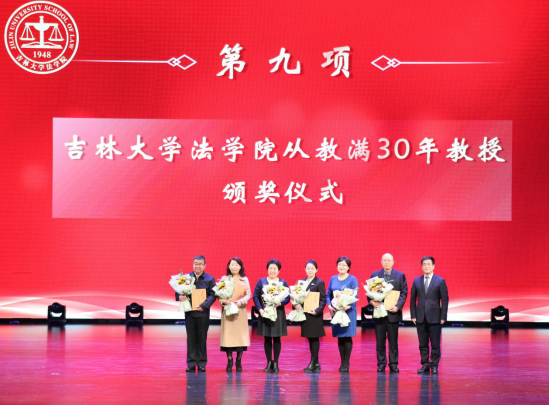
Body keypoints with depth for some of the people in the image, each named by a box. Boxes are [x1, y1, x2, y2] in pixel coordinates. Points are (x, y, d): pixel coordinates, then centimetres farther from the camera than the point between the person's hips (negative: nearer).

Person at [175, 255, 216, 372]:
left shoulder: (210, 279, 1)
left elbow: (212, 295, -5)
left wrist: (203, 306, -18)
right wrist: (179, 296, -16)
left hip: (203, 312, -1)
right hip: (189, 312, 1)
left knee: (202, 338, 5)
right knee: (191, 338, 6)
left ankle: (201, 364, 12)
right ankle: (191, 364, 11)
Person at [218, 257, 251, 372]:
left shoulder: (244, 280, 8)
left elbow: (248, 294, 3)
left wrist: (241, 302, -14)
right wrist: (224, 301, -17)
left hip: (240, 310, 0)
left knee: (240, 334, -3)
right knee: (228, 334, -4)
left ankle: (239, 361, 6)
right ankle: (229, 361, 4)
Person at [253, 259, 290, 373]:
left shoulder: (283, 283, 7)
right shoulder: (261, 281, 6)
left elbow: (287, 298, 2)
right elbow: (255, 296, 2)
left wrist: (280, 303, -18)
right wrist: (260, 309, -11)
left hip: (278, 313, 0)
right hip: (265, 313, 0)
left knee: (277, 339, 2)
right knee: (267, 338, 3)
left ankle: (275, 363, 8)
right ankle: (269, 362, 11)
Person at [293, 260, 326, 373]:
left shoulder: (319, 283, -4)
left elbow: (323, 300, -8)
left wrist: (317, 310, -21)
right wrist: (296, 305, -6)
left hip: (315, 315, -6)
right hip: (305, 314, 6)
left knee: (314, 338, -2)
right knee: (310, 338, 10)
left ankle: (312, 363, 2)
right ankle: (316, 363, 17)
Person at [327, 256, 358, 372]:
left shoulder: (352, 279, -1)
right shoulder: (333, 279, 12)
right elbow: (328, 294, 13)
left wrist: (348, 306, -24)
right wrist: (329, 306, -4)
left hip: (348, 310, -4)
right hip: (335, 311, 4)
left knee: (347, 336, -5)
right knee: (339, 337, 6)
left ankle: (346, 363, 0)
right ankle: (343, 362, 14)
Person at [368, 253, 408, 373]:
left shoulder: (400, 275, 5)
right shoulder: (375, 275, 9)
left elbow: (404, 293, 1)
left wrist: (398, 306, -12)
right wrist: (371, 301, -13)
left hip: (393, 312, -1)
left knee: (393, 340, 3)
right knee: (380, 340, 3)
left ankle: (393, 364, 9)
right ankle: (381, 363, 10)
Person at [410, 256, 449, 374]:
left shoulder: (440, 281, 1)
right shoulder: (416, 281, 10)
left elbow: (444, 301, 0)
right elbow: (412, 300, 12)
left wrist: (443, 317, -6)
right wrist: (413, 316, 3)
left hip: (434, 318, -3)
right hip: (421, 318, 3)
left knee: (435, 344, -1)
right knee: (423, 344, 5)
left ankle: (434, 365, 7)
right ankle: (425, 365, 12)